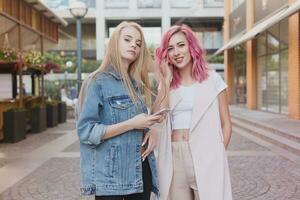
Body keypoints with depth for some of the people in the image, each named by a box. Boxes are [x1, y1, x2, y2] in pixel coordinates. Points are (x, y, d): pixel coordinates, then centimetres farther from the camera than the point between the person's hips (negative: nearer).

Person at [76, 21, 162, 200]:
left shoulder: (136, 84, 12)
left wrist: (151, 130, -2)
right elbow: (86, 131, -16)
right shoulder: (98, 82, -9)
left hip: (141, 171, 7)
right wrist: (132, 124, -20)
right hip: (110, 176, -6)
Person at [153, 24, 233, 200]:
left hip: (205, 157, -2)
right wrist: (167, 80, -6)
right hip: (173, 158, 3)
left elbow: (226, 124, 4)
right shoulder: (167, 84, 10)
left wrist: (218, 155, -6)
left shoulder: (212, 79, 2)